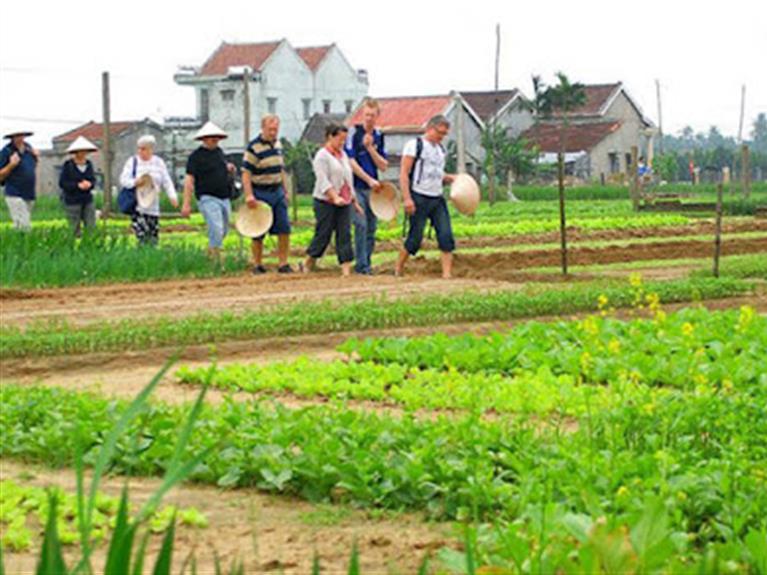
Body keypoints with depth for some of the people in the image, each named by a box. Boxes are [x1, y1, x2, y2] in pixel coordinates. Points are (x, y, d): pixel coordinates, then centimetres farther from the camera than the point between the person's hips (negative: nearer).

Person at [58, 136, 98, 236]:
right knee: (74, 231, -1)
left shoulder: (88, 164, 8)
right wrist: (78, 185, -19)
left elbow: (93, 180, 12)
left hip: (87, 200, 5)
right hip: (72, 200, -5)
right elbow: (62, 183, -9)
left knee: (92, 228, -2)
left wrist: (89, 184, -12)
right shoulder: (68, 165, -7)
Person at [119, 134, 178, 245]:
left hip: (153, 207, 3)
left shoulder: (159, 163, 8)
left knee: (153, 240, 3)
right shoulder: (132, 161, 3)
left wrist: (173, 196, -7)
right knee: (142, 238, -16)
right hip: (137, 207, -3)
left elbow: (167, 182, 7)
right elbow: (123, 180, 0)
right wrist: (135, 182, -20)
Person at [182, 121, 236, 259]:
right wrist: (186, 204, -16)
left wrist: (229, 168, 8)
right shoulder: (196, 156, -6)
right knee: (216, 230, -20)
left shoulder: (219, 152, 14)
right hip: (208, 198, -8)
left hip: (225, 198, 8)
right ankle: (216, 260, -16)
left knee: (223, 231, 13)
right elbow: (189, 180, -10)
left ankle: (209, 254, 32)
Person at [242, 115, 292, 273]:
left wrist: (285, 191, 19)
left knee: (284, 229, 0)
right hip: (260, 193, -6)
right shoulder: (254, 148, -12)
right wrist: (249, 195, -23)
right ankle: (257, 264, 12)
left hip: (277, 192, 6)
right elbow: (246, 173, -15)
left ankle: (283, 263, 7)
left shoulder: (278, 144, 11)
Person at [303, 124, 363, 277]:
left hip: (344, 202, 7)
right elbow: (323, 181, -17)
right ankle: (308, 264, 15)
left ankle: (346, 267, -6)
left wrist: (354, 201, 19)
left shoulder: (343, 155, 16)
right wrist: (335, 197, -28)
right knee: (323, 234, -2)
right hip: (325, 202, -7)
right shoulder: (322, 156, -7)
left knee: (344, 234, -2)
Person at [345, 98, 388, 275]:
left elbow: (383, 166, 5)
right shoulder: (354, 132, -5)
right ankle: (361, 265, -9)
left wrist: (370, 148, -9)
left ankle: (366, 262, 13)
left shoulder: (379, 136, 10)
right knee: (361, 225, -12)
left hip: (373, 188, 5)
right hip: (356, 187, -5)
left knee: (372, 227, 5)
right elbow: (351, 161, -11)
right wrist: (369, 180, -13)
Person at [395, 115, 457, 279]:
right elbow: (404, 174, -10)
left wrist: (452, 178, 6)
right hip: (419, 198, -6)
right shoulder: (414, 145, -5)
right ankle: (398, 270, 15)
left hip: (437, 199, 7)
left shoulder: (440, 149, 17)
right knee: (415, 238, -4)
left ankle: (447, 274, -6)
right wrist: (407, 198, -18)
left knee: (446, 236, -6)